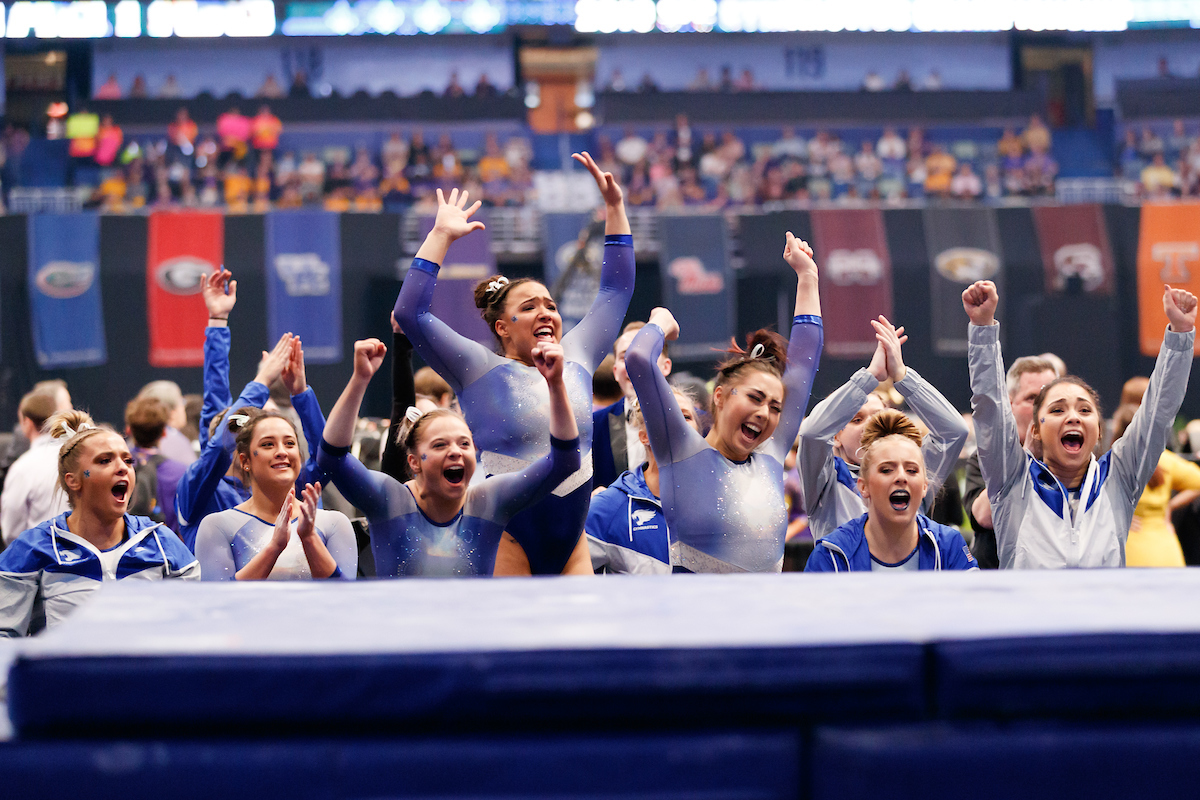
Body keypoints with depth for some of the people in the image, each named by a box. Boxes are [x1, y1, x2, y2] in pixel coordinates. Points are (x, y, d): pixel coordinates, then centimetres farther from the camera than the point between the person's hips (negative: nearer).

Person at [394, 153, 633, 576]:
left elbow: (616, 291, 21)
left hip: (571, 537, 5)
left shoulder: (576, 359, 13)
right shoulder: (482, 370, 0)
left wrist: (614, 206, 18)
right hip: (506, 538, -5)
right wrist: (441, 235, -9)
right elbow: (411, 313, -8)